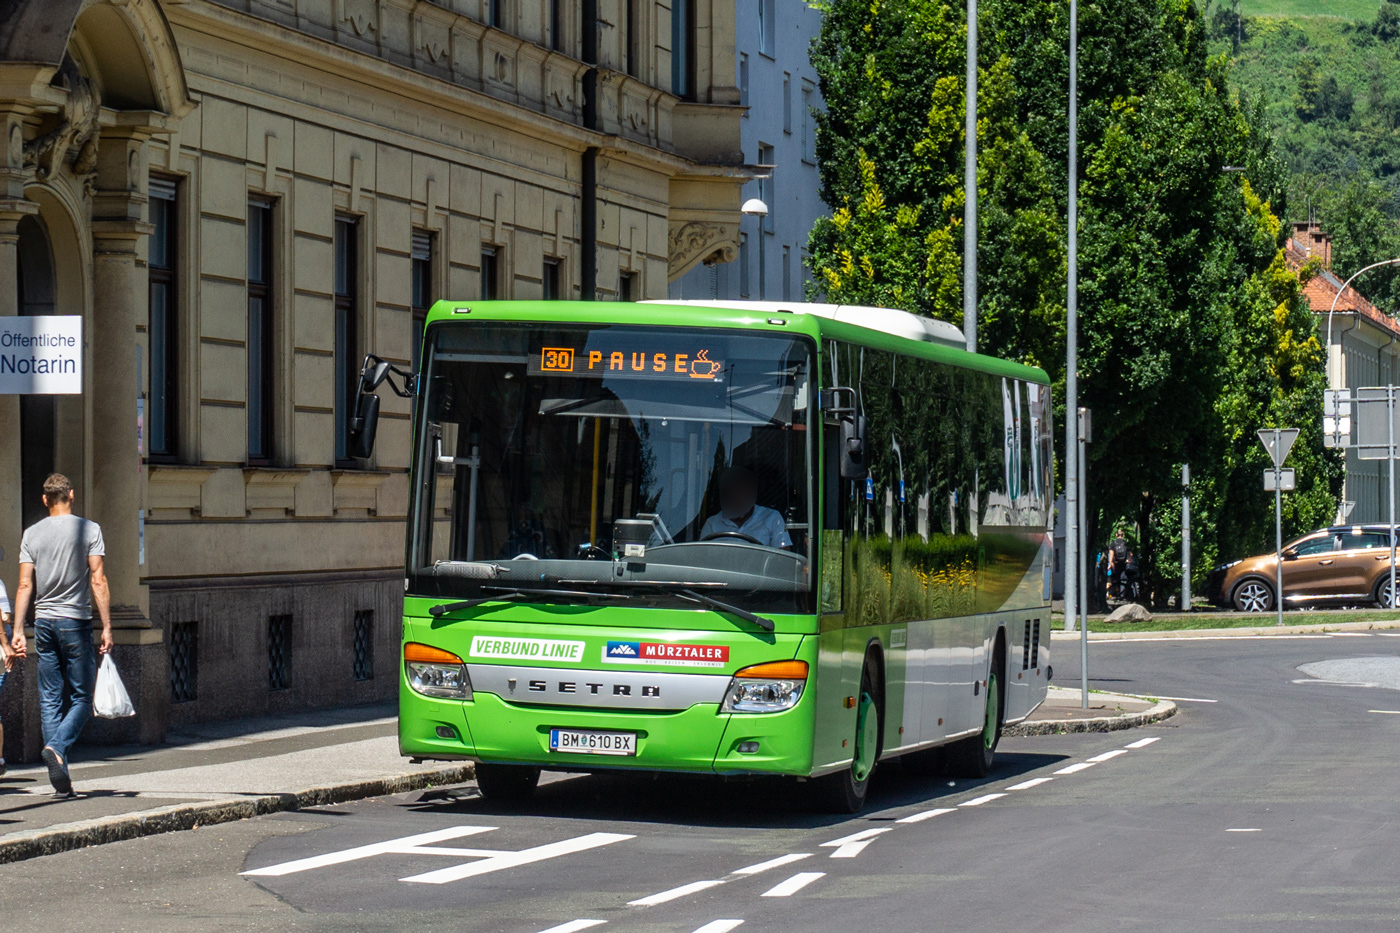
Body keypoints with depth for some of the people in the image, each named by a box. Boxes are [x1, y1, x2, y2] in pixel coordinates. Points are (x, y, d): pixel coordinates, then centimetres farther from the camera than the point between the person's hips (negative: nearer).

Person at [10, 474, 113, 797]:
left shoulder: (32, 534, 6)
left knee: (51, 700, 6)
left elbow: (25, 585, 2)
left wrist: (18, 630, 3)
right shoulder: (89, 530, -2)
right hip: (76, 623, -3)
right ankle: (57, 747, -24)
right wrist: (107, 628, -7)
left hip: (44, 624, 3)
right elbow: (98, 582, -8)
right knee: (81, 698, 3)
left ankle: (60, 781, 2)